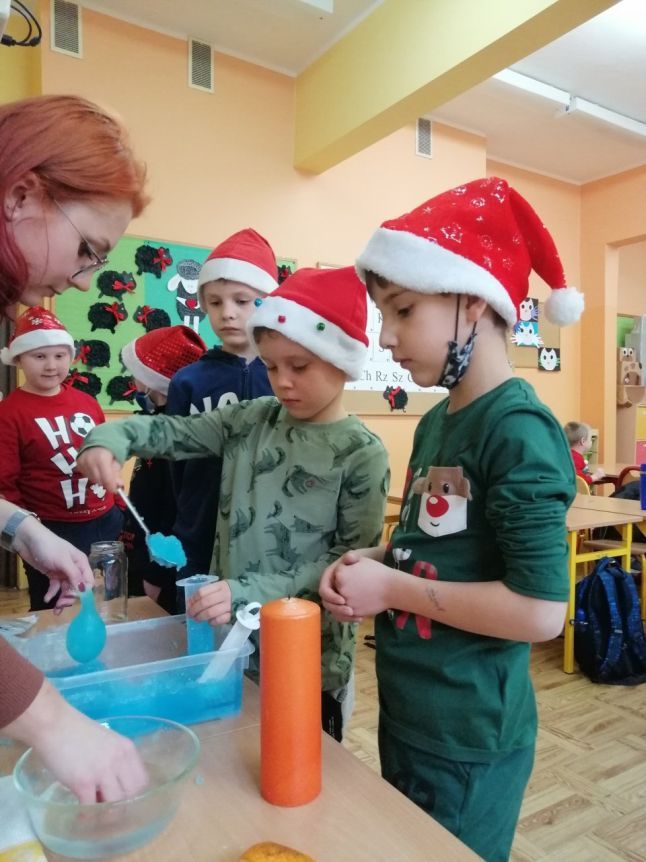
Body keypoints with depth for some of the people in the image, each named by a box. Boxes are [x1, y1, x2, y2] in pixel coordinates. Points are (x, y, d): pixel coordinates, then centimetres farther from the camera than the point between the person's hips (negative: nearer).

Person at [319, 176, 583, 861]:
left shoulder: (519, 431, -23)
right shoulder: (434, 422, 3)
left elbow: (540, 610, -26)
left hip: (469, 741, -8)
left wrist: (391, 589, -21)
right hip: (407, 718, 8)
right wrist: (372, 561, -4)